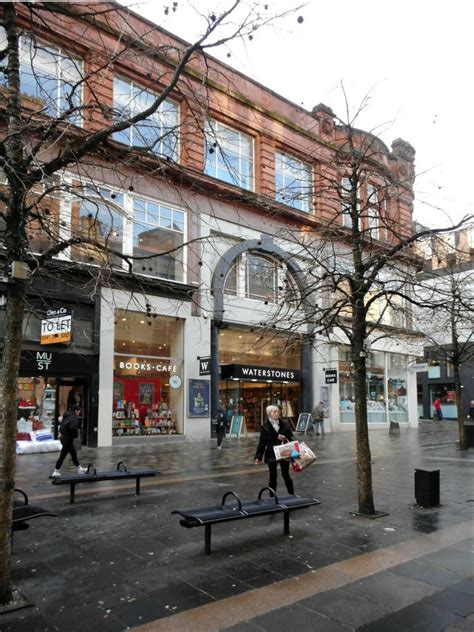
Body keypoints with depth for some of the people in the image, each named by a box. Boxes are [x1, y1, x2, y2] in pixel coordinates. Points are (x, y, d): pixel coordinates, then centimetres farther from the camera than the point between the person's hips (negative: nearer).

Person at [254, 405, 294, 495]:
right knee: (273, 477, 7)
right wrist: (258, 456, -7)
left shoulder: (285, 424, 0)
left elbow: (291, 438, 4)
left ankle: (292, 495, 21)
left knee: (286, 475, 10)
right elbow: (262, 443, -5)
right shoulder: (265, 427, -7)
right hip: (271, 455, -2)